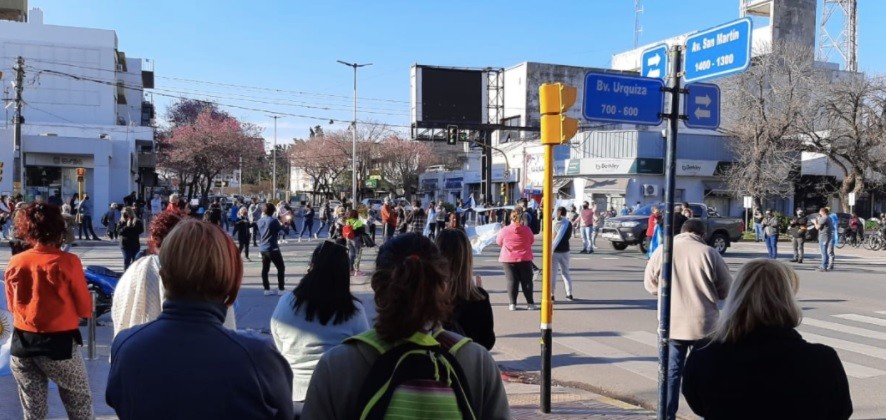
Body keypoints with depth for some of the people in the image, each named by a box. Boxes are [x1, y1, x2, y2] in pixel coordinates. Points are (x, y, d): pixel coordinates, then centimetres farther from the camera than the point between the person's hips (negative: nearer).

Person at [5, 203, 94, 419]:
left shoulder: (14, 263, -3)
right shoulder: (68, 262, -15)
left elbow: (12, 306, 11)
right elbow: (85, 310, -9)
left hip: (21, 345, 4)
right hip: (60, 344, -4)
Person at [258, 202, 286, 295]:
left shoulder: (260, 221, 6)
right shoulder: (274, 220, -15)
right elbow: (281, 231, -5)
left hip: (263, 248, 7)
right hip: (272, 248, -7)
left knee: (265, 269, 10)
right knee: (281, 268, 4)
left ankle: (266, 289, 10)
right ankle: (281, 289, 2)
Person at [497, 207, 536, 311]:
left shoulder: (504, 230, -10)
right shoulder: (526, 230, -8)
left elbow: (499, 242, 5)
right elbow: (532, 240, 8)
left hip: (508, 259, 0)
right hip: (525, 259, 1)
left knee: (512, 281, 4)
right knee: (526, 281, 8)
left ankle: (512, 303, 1)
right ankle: (530, 303, 9)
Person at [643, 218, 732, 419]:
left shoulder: (662, 251, -4)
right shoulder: (709, 253, -10)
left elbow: (650, 284, 6)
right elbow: (726, 290, -3)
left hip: (671, 323, 2)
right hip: (702, 324, -2)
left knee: (671, 372, 12)